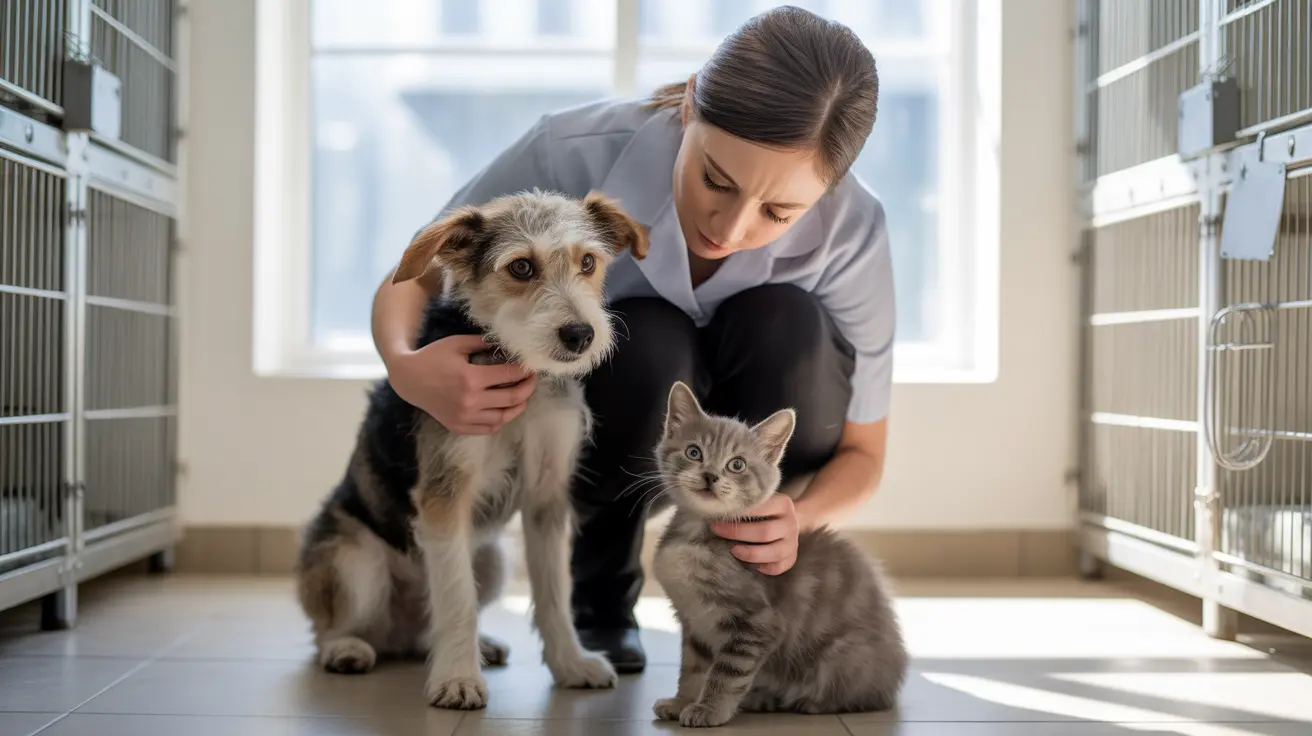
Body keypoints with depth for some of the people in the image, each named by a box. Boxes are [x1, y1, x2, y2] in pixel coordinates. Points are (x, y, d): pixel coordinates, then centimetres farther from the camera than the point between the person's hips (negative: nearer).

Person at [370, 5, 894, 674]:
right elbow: (408, 281, -17)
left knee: (782, 322, -32)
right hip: (611, 427, 0)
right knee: (646, 343, -35)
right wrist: (406, 367, -42)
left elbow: (861, 452, -17)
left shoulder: (849, 231, -29)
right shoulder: (573, 155, -32)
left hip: (747, 434, 1)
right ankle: (601, 601, -7)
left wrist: (797, 519, -41)